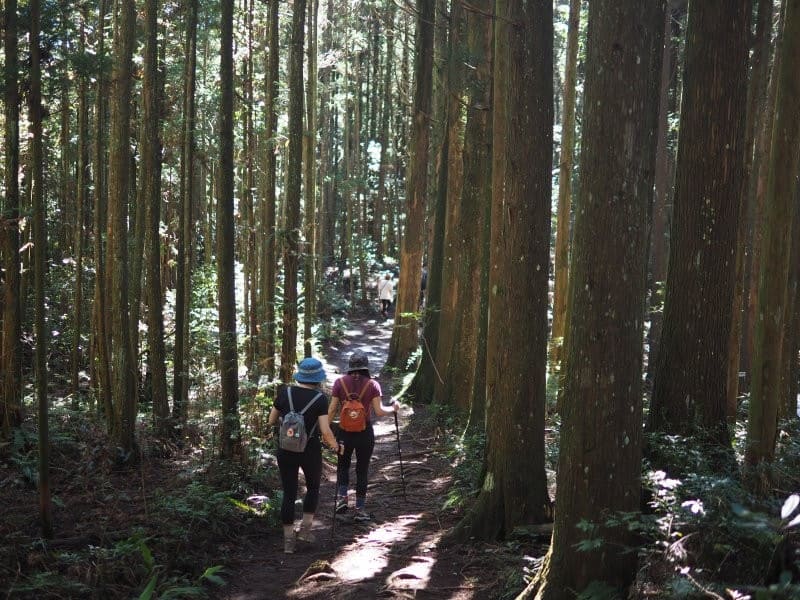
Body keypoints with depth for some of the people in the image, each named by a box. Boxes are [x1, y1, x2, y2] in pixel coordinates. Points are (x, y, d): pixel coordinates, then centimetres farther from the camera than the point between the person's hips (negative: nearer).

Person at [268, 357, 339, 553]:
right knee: (313, 487, 23)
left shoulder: (285, 393, -3)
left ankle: (288, 540, 11)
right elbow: (325, 431, -16)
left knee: (289, 494, 10)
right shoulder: (320, 399, -12)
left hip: (286, 450, 2)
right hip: (310, 451, -2)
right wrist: (334, 444, 2)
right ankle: (305, 528, 17)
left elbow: (272, 421, 5)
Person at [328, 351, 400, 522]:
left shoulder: (339, 383, -3)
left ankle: (342, 496, 1)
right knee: (362, 470, 10)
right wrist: (393, 408, 9)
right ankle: (360, 509, 13)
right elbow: (379, 411, -9)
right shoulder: (372, 385, -6)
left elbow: (332, 409, -4)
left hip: (345, 431, 1)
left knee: (343, 465, 21)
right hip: (365, 432, -1)